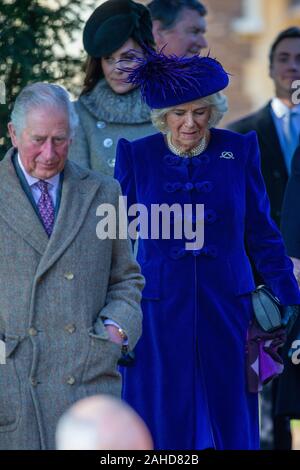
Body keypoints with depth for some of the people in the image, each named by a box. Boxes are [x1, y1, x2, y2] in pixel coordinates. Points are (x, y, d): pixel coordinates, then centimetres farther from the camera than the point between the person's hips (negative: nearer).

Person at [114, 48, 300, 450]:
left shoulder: (240, 151, 0)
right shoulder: (136, 156, -1)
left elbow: (261, 233, 6)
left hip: (227, 312, 1)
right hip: (159, 316, -1)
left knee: (232, 429, 6)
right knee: (163, 431, 3)